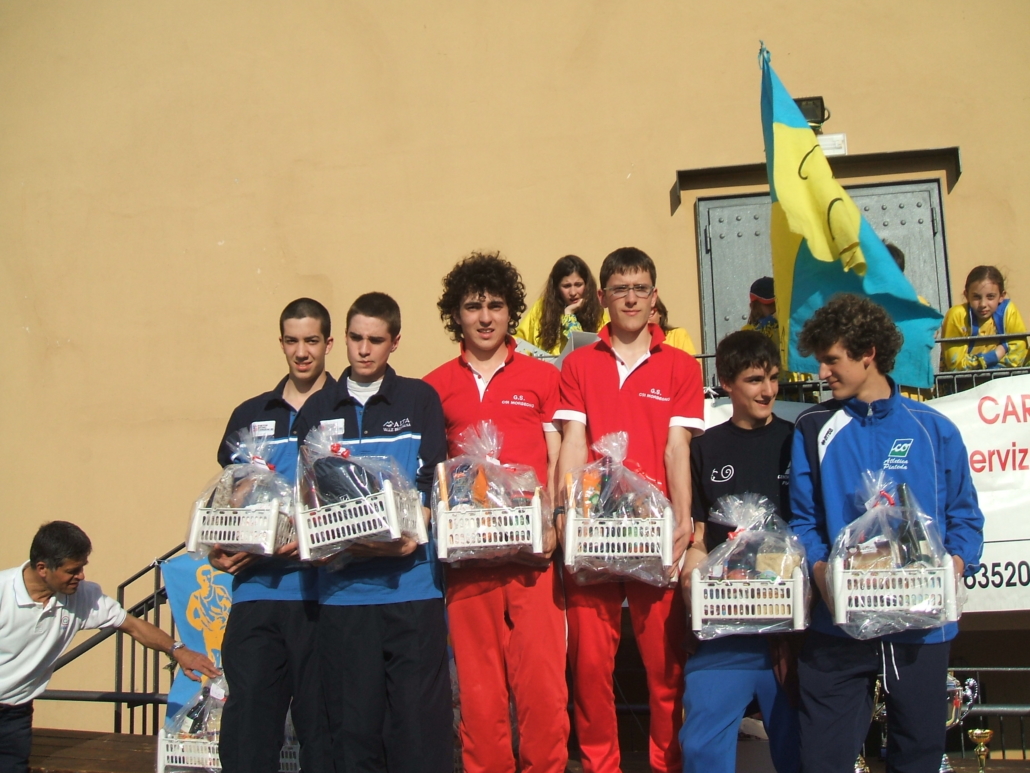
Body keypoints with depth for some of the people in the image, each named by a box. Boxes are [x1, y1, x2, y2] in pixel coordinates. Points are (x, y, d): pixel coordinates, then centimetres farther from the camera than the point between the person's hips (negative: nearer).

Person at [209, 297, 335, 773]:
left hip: (322, 590, -3)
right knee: (246, 732, 3)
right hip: (256, 593, 3)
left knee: (321, 725, 6)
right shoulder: (250, 416, 15)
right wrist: (219, 548, 0)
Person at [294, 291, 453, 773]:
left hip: (410, 581, -2)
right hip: (342, 586, 2)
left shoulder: (420, 400, 8)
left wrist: (412, 534, -16)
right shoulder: (319, 409, 13)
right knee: (352, 720, 5)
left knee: (419, 715, -2)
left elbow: (435, 483, 1)